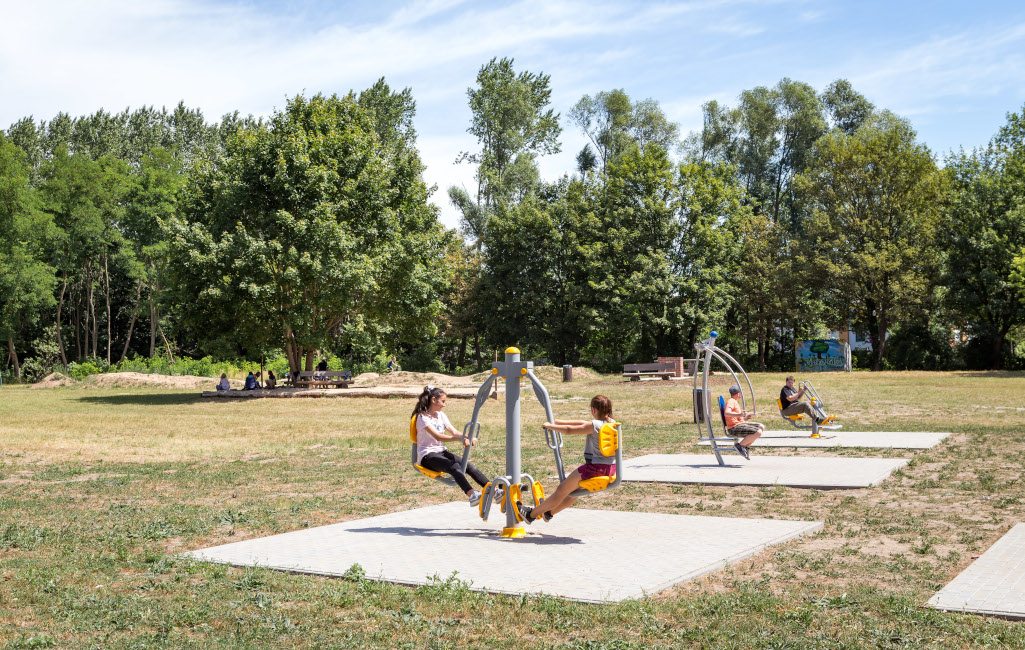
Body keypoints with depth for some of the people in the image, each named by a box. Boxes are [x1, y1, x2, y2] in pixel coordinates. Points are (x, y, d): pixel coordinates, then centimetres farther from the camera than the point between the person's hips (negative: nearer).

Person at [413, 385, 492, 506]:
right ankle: (471, 494, -57)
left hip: (441, 451, 8)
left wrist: (468, 438, -17)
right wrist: (461, 439, -36)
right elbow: (437, 436, -24)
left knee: (468, 465, -17)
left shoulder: (441, 415, 15)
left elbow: (453, 431, 5)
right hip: (427, 455, -8)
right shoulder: (423, 417, -11)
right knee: (454, 466, -35)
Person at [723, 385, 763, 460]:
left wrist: (745, 418, 34)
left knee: (761, 427, 10)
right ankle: (739, 445, -11)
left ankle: (746, 447, 8)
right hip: (734, 428, -10)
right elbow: (726, 413, -30)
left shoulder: (734, 402, 22)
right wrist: (739, 414, -42)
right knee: (758, 432, -23)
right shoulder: (731, 401, -10)